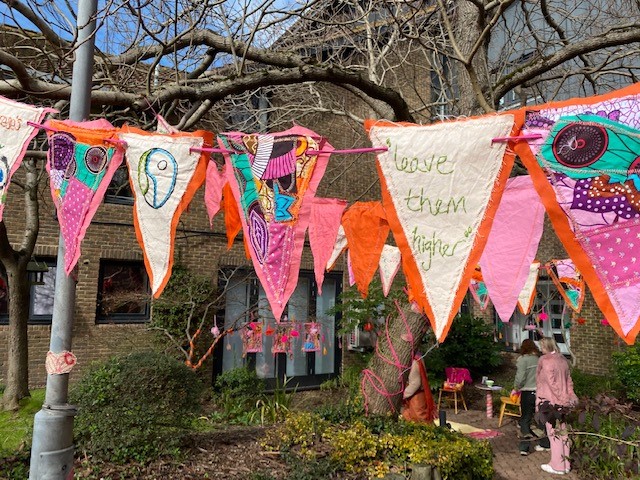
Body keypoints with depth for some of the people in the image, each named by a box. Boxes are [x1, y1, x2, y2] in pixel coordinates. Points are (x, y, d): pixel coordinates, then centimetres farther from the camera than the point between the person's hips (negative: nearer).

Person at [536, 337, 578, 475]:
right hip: (562, 401, 7)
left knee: (553, 432, 1)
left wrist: (563, 398, -14)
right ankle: (565, 464, 22)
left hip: (550, 401, -7)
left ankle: (557, 466, 9)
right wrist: (570, 395, 5)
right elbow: (568, 380, 9)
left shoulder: (545, 360, -15)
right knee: (562, 431, 14)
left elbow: (551, 382, -19)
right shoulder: (563, 360, 9)